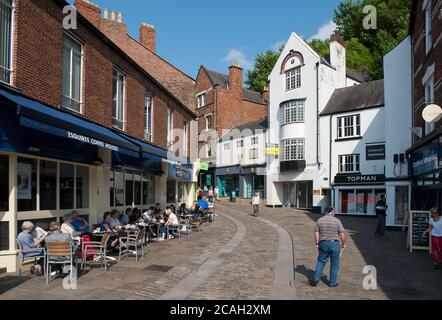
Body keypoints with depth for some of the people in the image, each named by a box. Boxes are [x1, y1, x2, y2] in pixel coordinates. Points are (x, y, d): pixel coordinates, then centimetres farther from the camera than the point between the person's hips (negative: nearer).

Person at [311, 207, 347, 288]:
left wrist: (317, 243, 7)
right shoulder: (336, 220, -6)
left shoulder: (319, 220, 3)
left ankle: (316, 278, 7)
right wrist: (344, 244, 5)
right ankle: (332, 282, 17)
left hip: (323, 244, 2)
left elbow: (316, 233, 0)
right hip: (334, 244, -2)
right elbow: (342, 234, -6)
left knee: (321, 261, 16)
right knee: (334, 264, 10)